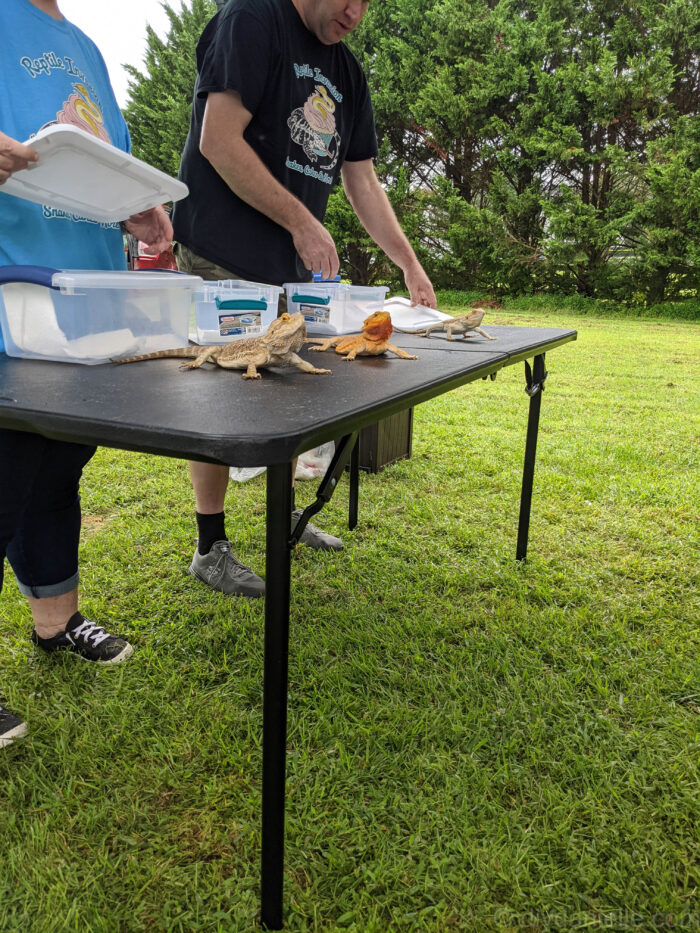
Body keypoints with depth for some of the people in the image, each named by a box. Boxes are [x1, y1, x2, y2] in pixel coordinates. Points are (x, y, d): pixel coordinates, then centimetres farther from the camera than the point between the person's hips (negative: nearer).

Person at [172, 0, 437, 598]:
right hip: (225, 256, -8)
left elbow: (363, 182, 16)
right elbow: (218, 141, -17)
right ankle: (210, 550, 6)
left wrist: (410, 265, 8)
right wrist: (302, 222, -18)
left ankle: (285, 515, 30)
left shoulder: (348, 72, 17)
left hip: (295, 265, 8)